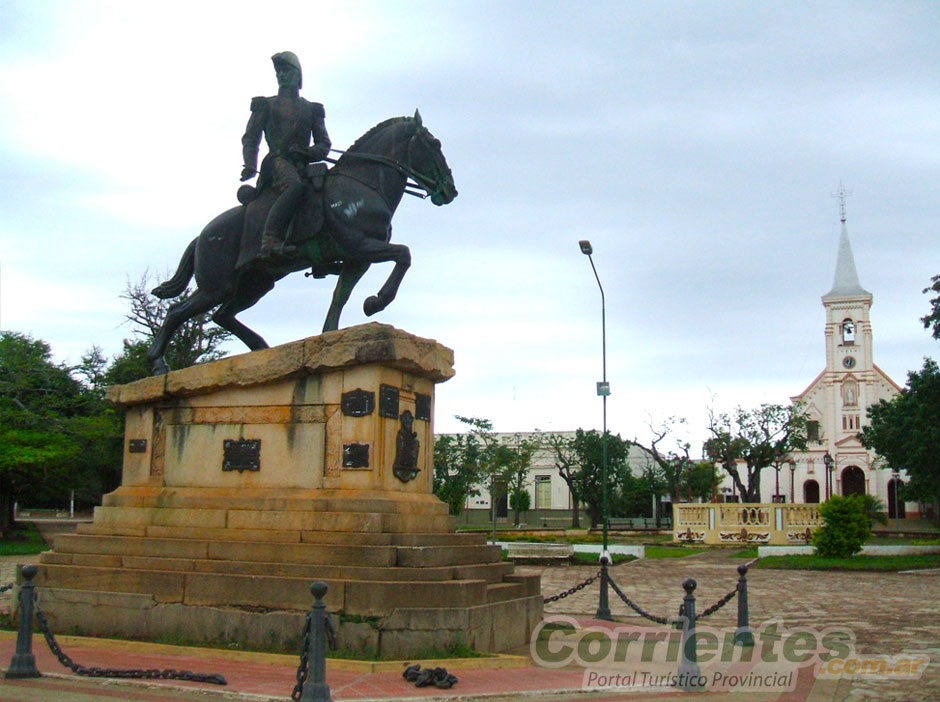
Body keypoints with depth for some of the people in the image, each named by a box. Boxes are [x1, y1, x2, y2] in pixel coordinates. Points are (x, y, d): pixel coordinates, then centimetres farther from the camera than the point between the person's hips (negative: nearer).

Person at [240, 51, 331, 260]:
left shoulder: (312, 109, 25)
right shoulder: (266, 105, 19)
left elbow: (324, 145, 19)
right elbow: (250, 139, 12)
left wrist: (307, 152, -5)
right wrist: (250, 165, -8)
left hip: (302, 165, 6)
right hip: (278, 162, -6)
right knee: (294, 186, -37)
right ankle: (270, 241, -49)